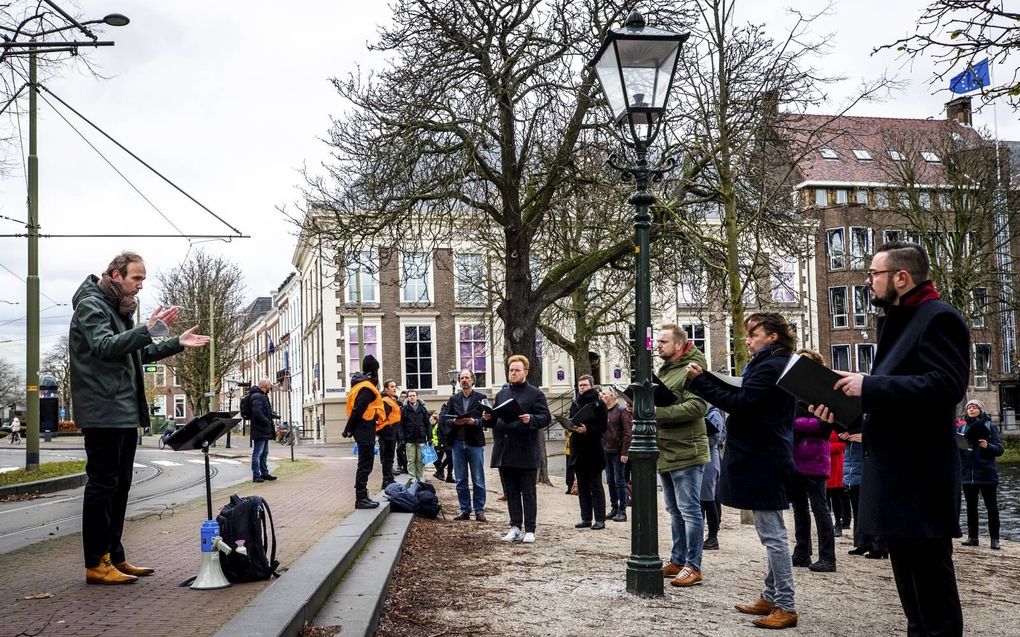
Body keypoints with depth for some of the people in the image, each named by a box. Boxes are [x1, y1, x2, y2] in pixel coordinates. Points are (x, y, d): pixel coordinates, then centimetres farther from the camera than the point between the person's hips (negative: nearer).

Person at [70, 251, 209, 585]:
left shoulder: (118, 309, 20)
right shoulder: (91, 305, -8)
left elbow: (139, 354, 26)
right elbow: (105, 347, -24)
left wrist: (178, 343, 16)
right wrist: (147, 328, -33)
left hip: (125, 413, 10)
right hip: (103, 412, -10)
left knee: (119, 485, 13)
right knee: (102, 484, -6)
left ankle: (114, 557, 20)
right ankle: (96, 565, -1)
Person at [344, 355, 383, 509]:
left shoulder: (361, 385, 16)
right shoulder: (367, 388, -15)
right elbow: (357, 410, -20)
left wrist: (350, 429, 12)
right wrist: (349, 429, -14)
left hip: (362, 429, 10)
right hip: (366, 429, -10)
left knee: (365, 464, 15)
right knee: (365, 465, -6)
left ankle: (362, 496, 21)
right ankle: (361, 499, -4)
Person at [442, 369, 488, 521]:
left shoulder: (480, 398, 3)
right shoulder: (453, 399, 14)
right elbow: (446, 420, 10)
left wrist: (474, 421, -19)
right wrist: (454, 422, -10)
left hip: (475, 443, -3)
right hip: (457, 443, 3)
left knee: (478, 480, 0)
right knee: (461, 481, 6)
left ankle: (479, 510, 6)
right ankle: (465, 510, 13)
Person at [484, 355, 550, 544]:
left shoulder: (535, 394, 0)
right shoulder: (502, 394, 17)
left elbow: (546, 417, -7)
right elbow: (495, 420, 22)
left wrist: (531, 420, -25)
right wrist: (488, 419, 0)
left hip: (526, 452, -5)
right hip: (505, 452, 6)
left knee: (528, 493, 1)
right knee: (511, 493, 10)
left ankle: (529, 530, 5)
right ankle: (515, 527, 17)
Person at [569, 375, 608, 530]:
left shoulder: (598, 404, -5)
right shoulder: (575, 403, 13)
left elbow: (603, 427, -10)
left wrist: (587, 430, -22)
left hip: (593, 451, -6)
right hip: (578, 449, 6)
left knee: (596, 486, -2)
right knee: (582, 487, 9)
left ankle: (600, 519, 2)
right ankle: (586, 518, 15)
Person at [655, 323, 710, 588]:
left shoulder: (691, 369, -12)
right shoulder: (664, 370, 18)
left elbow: (697, 407, -25)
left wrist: (658, 412, -25)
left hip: (685, 452, -10)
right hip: (665, 452, 10)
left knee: (689, 510, -4)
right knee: (674, 510, 16)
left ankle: (693, 566, 2)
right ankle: (677, 560, 25)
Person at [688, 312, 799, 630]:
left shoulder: (769, 367, -17)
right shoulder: (773, 365, 16)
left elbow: (739, 403, -22)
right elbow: (743, 395, 15)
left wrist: (699, 381, -15)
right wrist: (706, 377, 7)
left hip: (763, 462, -11)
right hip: (766, 459, 11)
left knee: (773, 534, -6)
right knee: (771, 533, 15)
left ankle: (786, 607, -1)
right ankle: (770, 597, 24)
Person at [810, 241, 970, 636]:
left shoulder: (939, 318, -11)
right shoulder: (897, 322, 20)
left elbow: (947, 385, -25)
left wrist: (869, 386, -22)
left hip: (920, 476, -10)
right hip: (895, 473, 10)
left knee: (932, 582, -3)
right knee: (909, 579, 17)